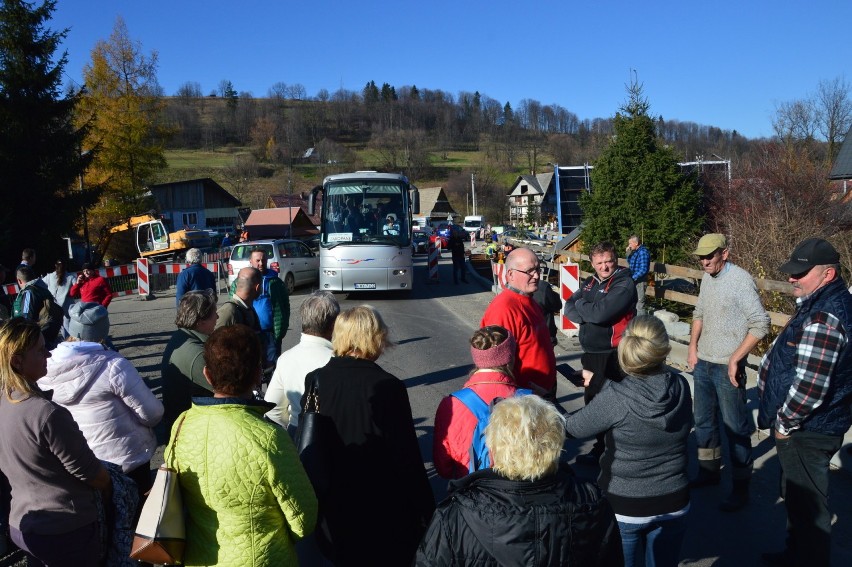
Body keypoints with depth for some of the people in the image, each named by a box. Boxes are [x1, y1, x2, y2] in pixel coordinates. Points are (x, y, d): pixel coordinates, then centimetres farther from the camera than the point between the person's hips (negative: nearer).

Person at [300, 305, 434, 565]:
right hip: (383, 510, -4)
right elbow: (406, 455, -18)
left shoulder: (315, 380, -10)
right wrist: (425, 509, -6)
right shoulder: (389, 387, -22)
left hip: (333, 507, 4)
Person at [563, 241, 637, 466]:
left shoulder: (624, 285, -14)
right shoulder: (590, 282, 11)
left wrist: (580, 306, -6)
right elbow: (569, 308, 5)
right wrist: (589, 313, -14)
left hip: (612, 356, -8)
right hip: (590, 353, 8)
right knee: (592, 400, 18)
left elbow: (601, 313, -24)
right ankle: (600, 446, 34)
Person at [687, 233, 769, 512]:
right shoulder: (707, 277, 6)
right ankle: (709, 471, 36)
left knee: (735, 427, 2)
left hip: (727, 367, -8)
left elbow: (761, 324, -18)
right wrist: (693, 347, 8)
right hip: (703, 363, 8)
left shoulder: (740, 279, -17)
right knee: (704, 421, 19)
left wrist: (735, 359, -17)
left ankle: (740, 488, 14)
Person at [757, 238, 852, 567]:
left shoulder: (822, 318, -28)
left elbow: (809, 386, -31)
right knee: (796, 497, 25)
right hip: (815, 426, 11)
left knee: (807, 506, 6)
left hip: (806, 432, -11)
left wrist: (785, 423, -15)